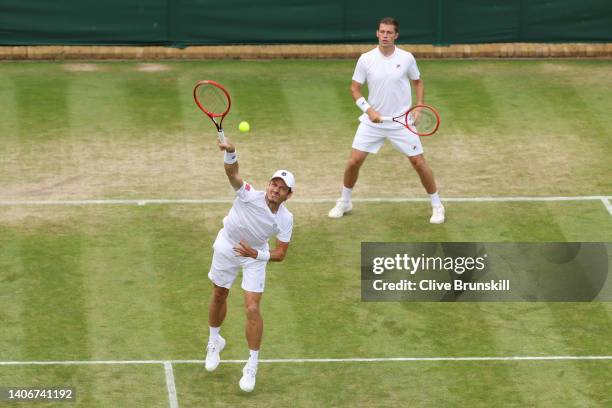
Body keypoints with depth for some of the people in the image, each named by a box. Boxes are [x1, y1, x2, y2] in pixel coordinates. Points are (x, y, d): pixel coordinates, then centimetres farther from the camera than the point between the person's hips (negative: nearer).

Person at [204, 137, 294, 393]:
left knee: (252, 309, -10)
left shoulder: (285, 219, -23)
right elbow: (232, 173, -47)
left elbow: (280, 254, -16)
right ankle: (215, 342, 47)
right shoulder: (249, 196, -30)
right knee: (219, 297, 19)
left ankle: (252, 367, 1)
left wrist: (256, 254, -34)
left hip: (255, 257, 0)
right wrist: (230, 153, -68)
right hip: (226, 248, 0)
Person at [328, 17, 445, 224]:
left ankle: (437, 206, 13)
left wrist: (419, 106, -5)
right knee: (354, 161, -3)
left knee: (418, 162, -3)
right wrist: (369, 110, -14)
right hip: (372, 121, 1)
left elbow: (418, 82, 9)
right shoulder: (366, 59, -7)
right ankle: (344, 202, 20)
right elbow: (355, 89, 0)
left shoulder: (406, 58, -6)